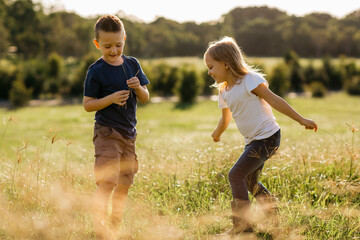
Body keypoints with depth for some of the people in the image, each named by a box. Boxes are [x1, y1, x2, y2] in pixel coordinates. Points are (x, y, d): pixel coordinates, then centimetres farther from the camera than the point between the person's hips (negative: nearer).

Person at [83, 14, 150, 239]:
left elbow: (145, 98, 9)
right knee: (107, 181, -16)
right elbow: (87, 104, -7)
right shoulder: (96, 71, -8)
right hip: (107, 133, -5)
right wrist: (111, 98, -21)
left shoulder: (132, 64, 6)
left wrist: (139, 88, -13)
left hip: (129, 133, 6)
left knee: (124, 184, 11)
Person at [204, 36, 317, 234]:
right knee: (249, 181, 18)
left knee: (236, 175, -13)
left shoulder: (249, 80, -16)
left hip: (267, 137, -9)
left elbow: (274, 101, -17)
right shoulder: (224, 91, 7)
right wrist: (216, 135, 40)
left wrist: (301, 120, -18)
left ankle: (242, 224, -5)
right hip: (252, 140, 9)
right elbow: (226, 117, 25)